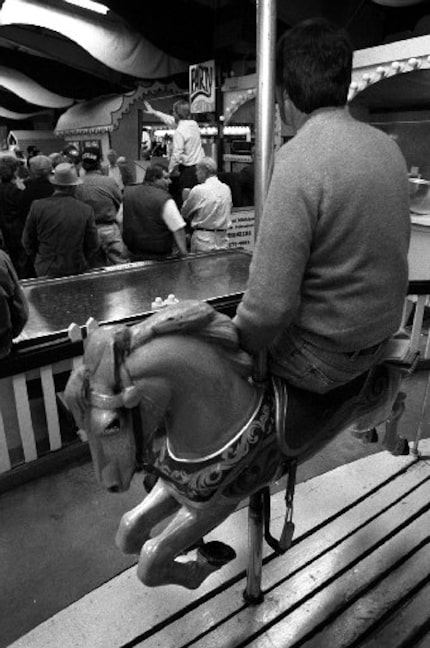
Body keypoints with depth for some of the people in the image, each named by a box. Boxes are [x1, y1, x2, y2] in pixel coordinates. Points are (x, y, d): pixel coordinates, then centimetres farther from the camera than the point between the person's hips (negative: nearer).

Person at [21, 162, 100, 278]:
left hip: (46, 270, 1)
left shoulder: (38, 206, -8)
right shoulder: (86, 210, -11)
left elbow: (27, 241, 2)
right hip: (77, 270, 0)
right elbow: (93, 246, -3)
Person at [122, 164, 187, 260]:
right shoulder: (164, 199, -15)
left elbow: (119, 222, 14)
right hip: (158, 256, -6)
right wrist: (183, 252, -14)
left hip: (133, 254, 6)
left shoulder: (128, 193, 6)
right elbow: (178, 229, -19)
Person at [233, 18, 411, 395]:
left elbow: (270, 304, -29)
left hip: (324, 356, -7)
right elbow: (396, 247, 12)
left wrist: (240, 348, -9)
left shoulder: (299, 159, -25)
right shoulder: (387, 145, 1)